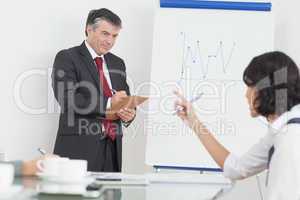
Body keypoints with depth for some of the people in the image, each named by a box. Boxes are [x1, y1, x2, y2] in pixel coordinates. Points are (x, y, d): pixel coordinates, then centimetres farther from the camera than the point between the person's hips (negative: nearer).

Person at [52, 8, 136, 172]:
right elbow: (67, 98, -14)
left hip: (112, 147, 5)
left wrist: (129, 113, -5)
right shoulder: (67, 58, -1)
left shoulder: (118, 63, 18)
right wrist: (108, 103, -18)